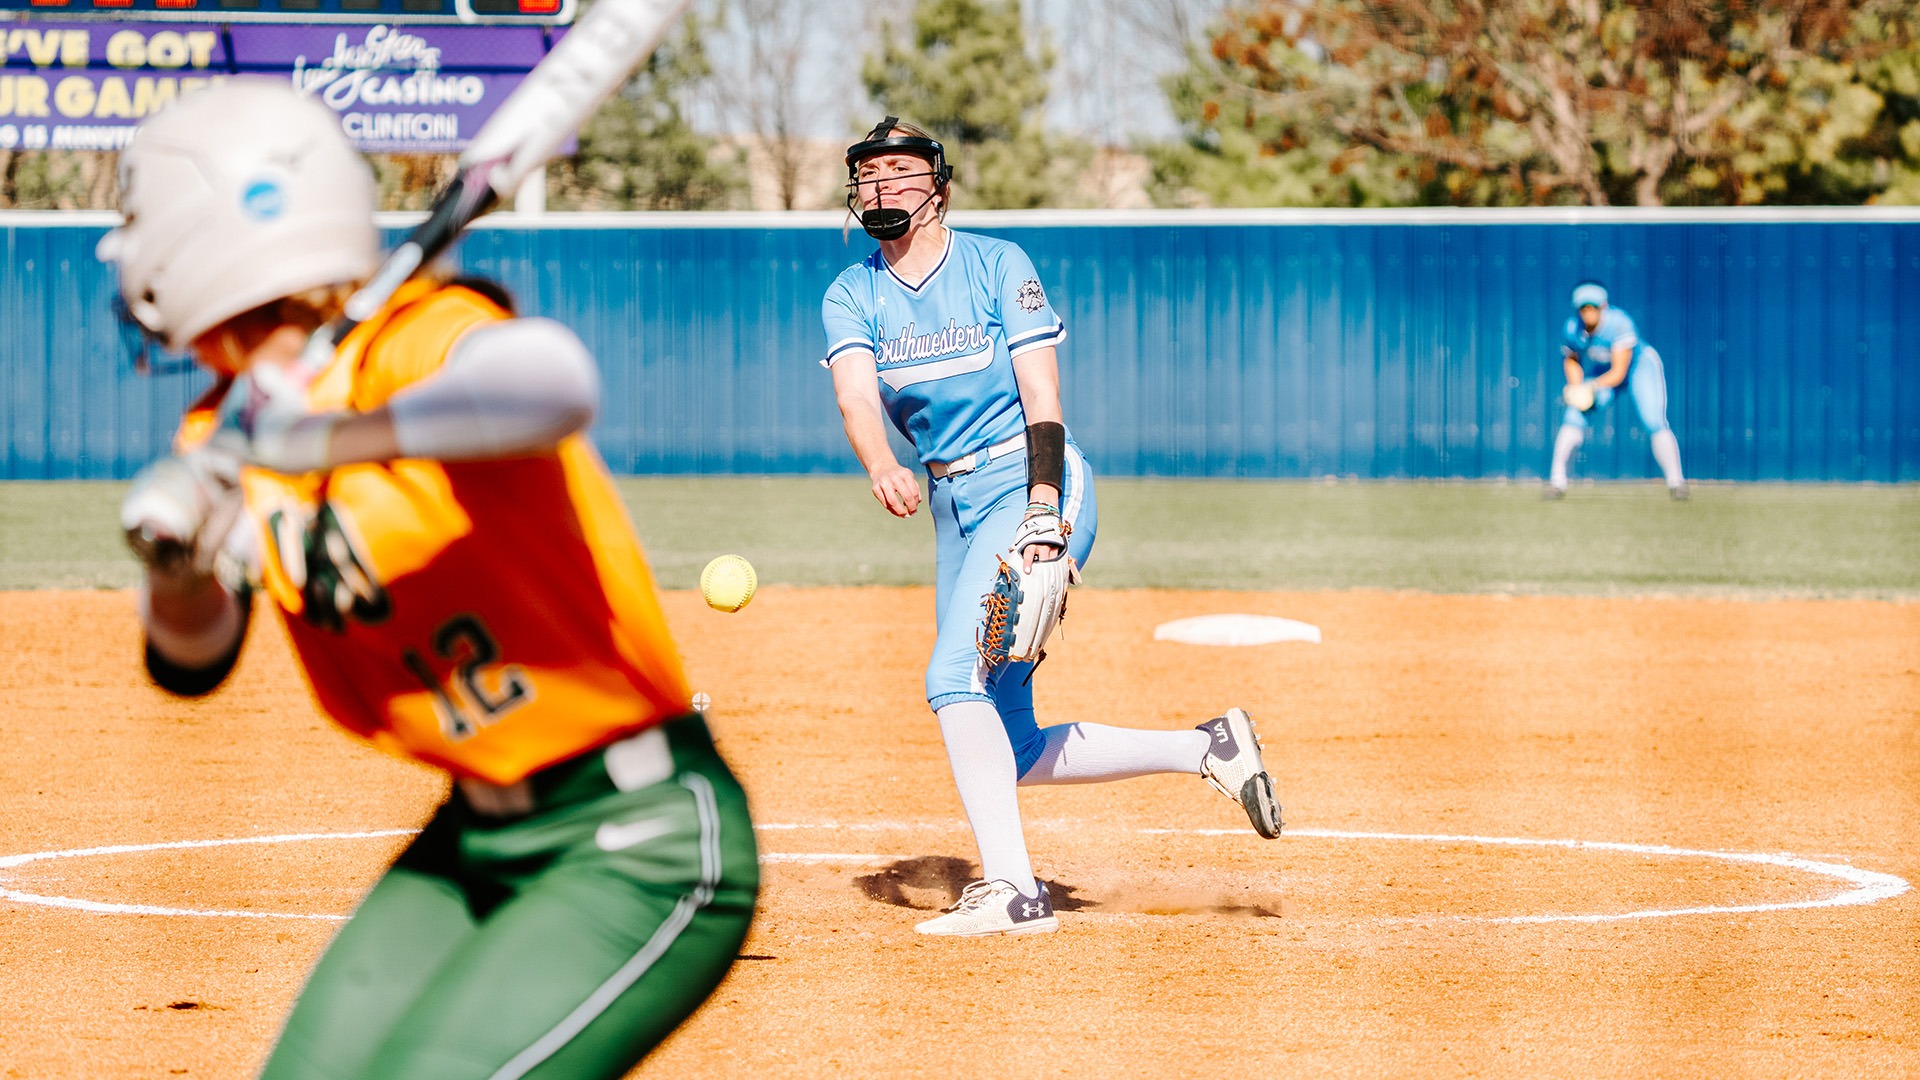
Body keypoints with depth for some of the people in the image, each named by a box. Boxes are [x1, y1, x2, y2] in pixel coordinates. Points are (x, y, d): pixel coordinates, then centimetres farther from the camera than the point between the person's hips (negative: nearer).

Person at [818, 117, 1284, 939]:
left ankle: (1010, 889, -24)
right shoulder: (851, 297, 6)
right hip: (953, 505, 6)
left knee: (956, 677, -24)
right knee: (1005, 747, 3)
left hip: (1031, 484, -6)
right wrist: (881, 467, -35)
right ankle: (1207, 749, 15)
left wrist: (1044, 513, -26)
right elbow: (857, 395, -13)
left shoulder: (998, 266, -4)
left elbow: (1041, 395, -12)